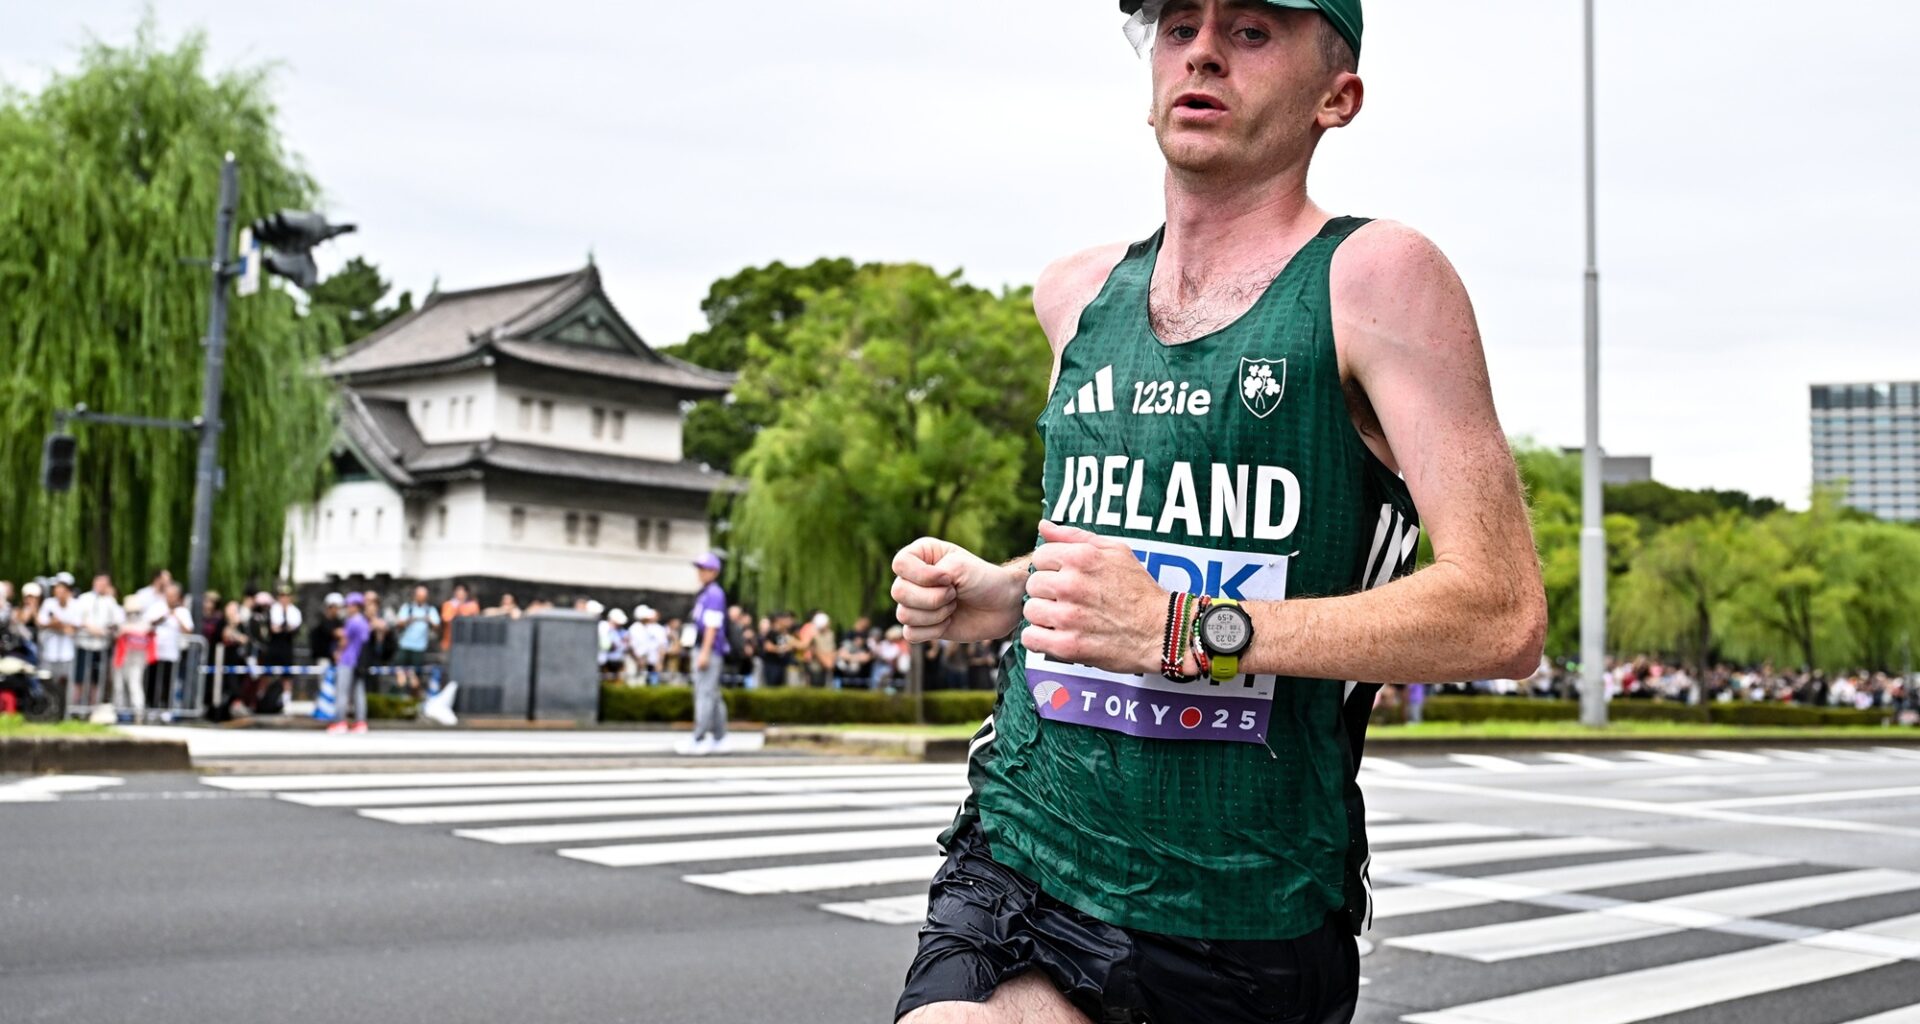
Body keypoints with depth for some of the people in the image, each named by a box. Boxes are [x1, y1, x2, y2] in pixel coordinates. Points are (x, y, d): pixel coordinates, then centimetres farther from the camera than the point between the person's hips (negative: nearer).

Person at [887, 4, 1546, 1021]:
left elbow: (1503, 616, -15)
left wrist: (1188, 630, -23)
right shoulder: (1078, 292, 10)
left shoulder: (1375, 278, -8)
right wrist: (1000, 591, 6)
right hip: (1022, 858, 3)